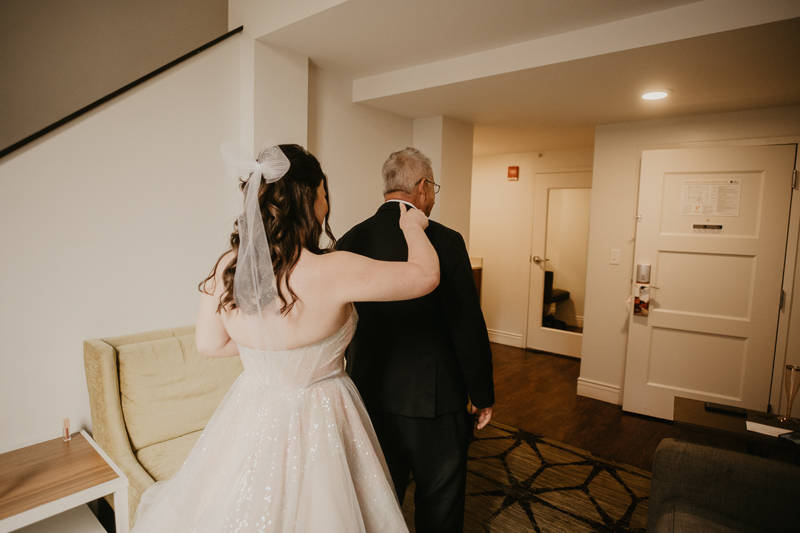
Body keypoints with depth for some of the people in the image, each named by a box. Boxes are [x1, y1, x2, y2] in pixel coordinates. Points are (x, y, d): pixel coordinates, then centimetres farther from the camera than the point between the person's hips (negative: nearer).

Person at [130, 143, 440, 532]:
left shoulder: (227, 268, -11)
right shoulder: (330, 272, -28)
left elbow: (210, 344, 4)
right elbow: (426, 275, -17)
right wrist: (412, 226, 1)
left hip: (250, 421, 5)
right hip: (314, 425, -4)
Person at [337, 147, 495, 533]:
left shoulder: (349, 241, -3)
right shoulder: (444, 241, -17)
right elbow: (468, 327, -15)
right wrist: (482, 395, -1)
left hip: (369, 397, 5)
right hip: (433, 400, -4)